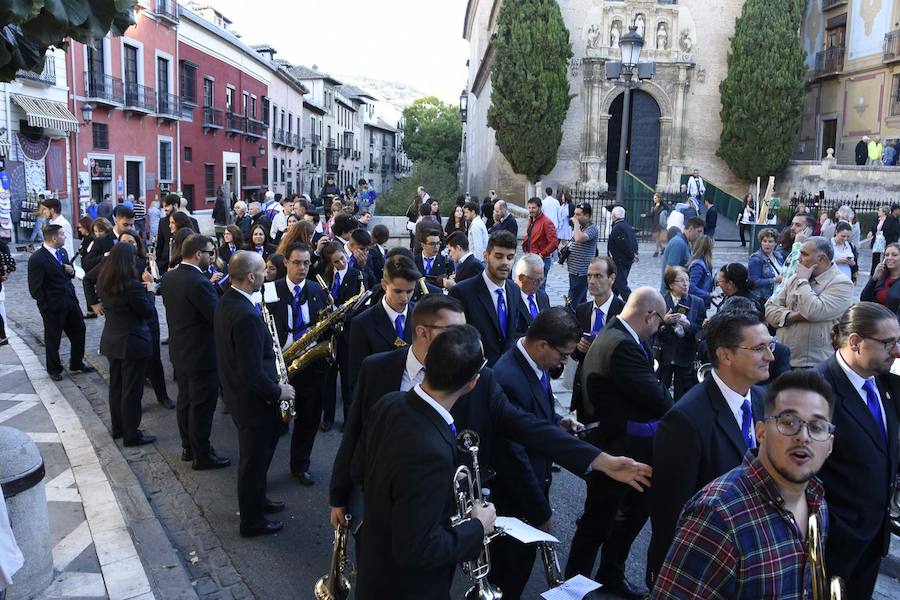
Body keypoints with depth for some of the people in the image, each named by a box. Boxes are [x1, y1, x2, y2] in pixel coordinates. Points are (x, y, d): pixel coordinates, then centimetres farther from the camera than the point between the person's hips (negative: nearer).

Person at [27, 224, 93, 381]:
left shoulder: (62, 252, 4)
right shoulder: (37, 259, -19)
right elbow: (35, 289, -17)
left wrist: (71, 271, -5)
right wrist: (46, 307, -13)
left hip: (70, 300, 7)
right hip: (53, 306, -7)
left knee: (79, 330, 15)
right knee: (53, 339, 11)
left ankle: (77, 364, 32)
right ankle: (54, 370, 30)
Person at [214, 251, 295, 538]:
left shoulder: (226, 301, 0)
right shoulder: (247, 316, -32)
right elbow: (253, 374, -30)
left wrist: (267, 348, 6)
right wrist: (278, 392, -16)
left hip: (236, 392, 10)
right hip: (253, 399, -10)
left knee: (256, 456, 27)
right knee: (254, 460, 9)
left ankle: (256, 500, 46)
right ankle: (252, 521, 27)